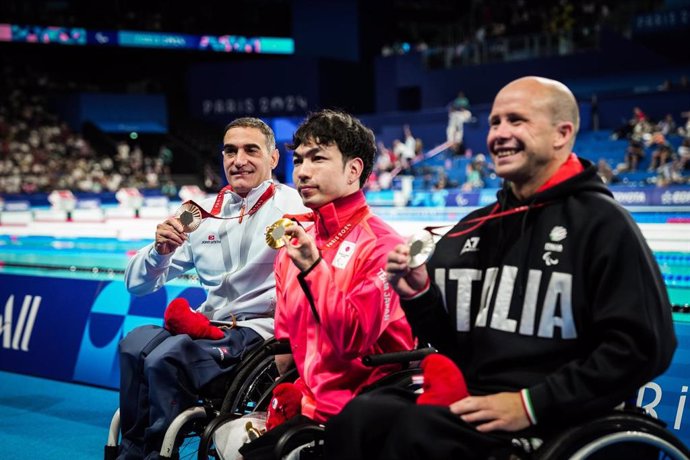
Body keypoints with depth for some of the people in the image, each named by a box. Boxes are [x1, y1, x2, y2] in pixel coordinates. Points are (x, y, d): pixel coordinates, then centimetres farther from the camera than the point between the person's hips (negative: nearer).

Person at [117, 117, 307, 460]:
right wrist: (161, 250, -8)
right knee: (135, 344, -21)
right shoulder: (204, 213, 12)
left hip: (260, 329, -5)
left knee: (165, 359, -26)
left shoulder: (290, 205, -3)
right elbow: (137, 284, 12)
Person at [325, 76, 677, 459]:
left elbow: (643, 346, -12)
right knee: (358, 416, -24)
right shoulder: (472, 230, 16)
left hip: (552, 421, -5)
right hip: (466, 404, 6)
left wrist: (532, 404, -16)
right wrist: (418, 297, 3)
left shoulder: (601, 223, -3)